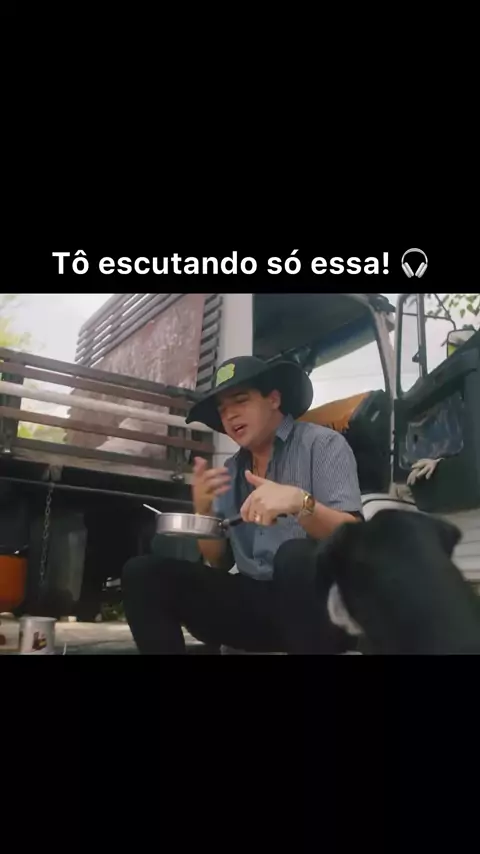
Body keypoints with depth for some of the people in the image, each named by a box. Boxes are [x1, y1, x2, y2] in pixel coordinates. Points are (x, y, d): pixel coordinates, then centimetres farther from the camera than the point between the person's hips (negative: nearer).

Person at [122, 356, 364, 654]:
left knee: (295, 556, -38)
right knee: (143, 572, -8)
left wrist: (299, 502, -32)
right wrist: (204, 510, -5)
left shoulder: (322, 443, -2)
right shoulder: (231, 471, 14)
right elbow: (219, 562, 13)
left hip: (317, 598, -5)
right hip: (253, 600, 5)